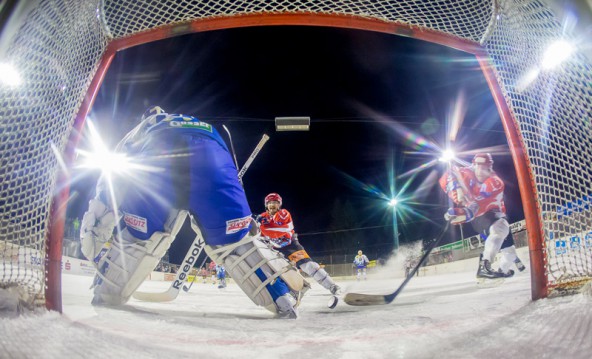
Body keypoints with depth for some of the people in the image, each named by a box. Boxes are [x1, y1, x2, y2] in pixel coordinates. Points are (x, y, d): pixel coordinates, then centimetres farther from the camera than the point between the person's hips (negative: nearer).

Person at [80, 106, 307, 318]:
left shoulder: (139, 130, 45)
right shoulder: (203, 126, 50)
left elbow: (112, 178, 32)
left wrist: (95, 224, 32)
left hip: (159, 155, -1)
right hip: (211, 155, 2)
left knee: (137, 236, 20)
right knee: (236, 239, 12)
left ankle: (103, 301, 27)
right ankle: (285, 299, 7)